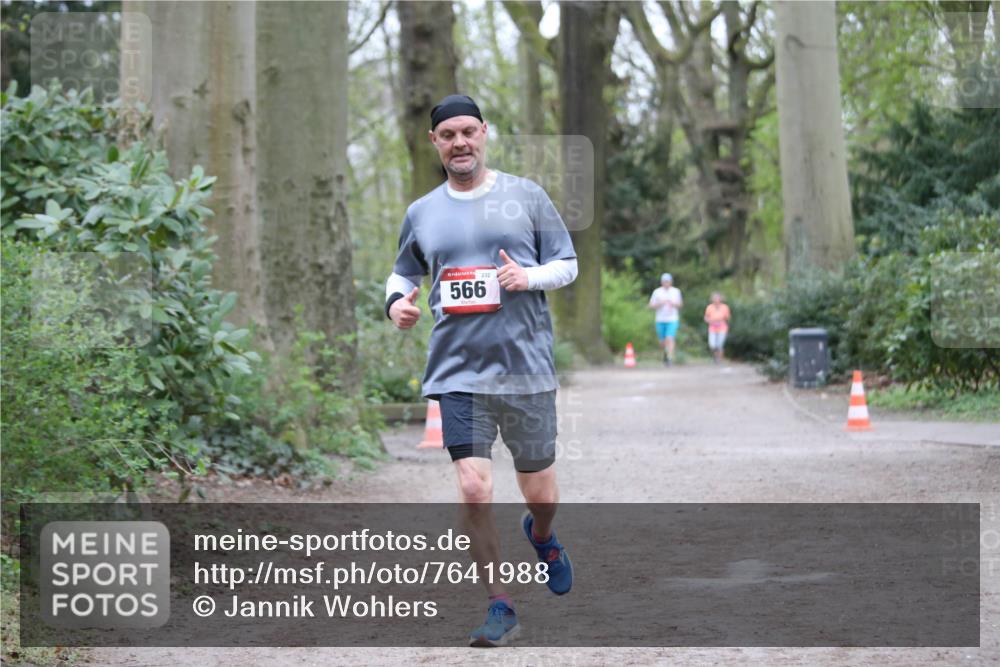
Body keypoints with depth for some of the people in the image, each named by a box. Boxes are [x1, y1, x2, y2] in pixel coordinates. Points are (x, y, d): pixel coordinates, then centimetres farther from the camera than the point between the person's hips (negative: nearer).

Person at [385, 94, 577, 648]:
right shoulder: (421, 212, 9)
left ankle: (541, 535, 47)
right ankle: (500, 608, 1)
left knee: (538, 490, 9)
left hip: (526, 367, -1)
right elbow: (403, 271, 22)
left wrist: (529, 276, -14)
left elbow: (568, 264, 7)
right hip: (458, 371, 1)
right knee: (473, 491, -11)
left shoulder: (525, 196, 3)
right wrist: (397, 301, 0)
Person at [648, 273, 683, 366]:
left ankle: (670, 359, -18)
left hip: (672, 320, -1)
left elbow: (680, 304, 12)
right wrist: (659, 304, -16)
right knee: (662, 342, 8)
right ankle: (666, 352, 39)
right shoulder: (657, 292, 2)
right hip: (660, 320, 1)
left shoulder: (676, 291, 5)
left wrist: (673, 304, -10)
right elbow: (651, 305, 3)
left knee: (669, 339, -17)